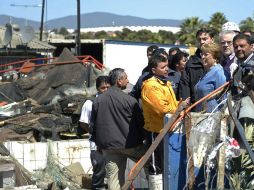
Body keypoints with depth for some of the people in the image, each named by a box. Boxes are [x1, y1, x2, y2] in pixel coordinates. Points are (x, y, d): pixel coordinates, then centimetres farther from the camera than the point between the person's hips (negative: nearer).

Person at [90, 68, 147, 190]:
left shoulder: (98, 101, 5)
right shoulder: (129, 100, -11)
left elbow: (93, 125, 10)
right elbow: (140, 122, -4)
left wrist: (99, 143, 20)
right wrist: (142, 137, 14)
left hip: (108, 145, 5)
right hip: (129, 143, -4)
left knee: (112, 176, 5)